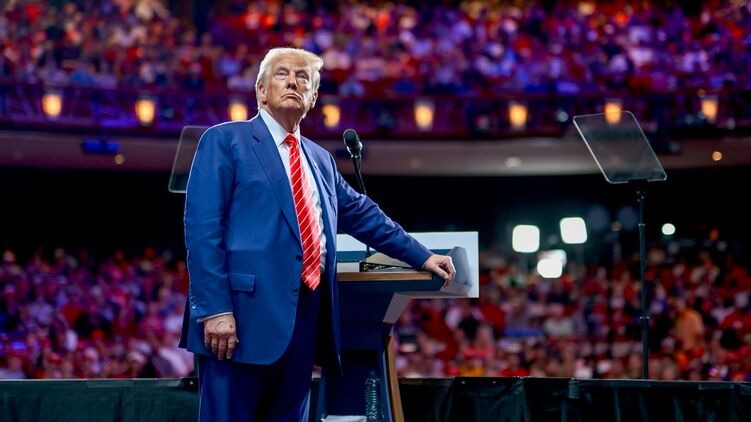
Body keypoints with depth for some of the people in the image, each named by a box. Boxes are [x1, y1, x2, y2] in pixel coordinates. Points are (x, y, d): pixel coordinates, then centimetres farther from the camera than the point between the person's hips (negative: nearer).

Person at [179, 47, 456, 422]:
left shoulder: (320, 159, 22)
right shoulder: (224, 141, 1)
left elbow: (362, 214, 32)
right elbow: (202, 228, -7)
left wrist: (422, 257, 30)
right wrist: (215, 308, -16)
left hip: (304, 319, 7)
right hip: (245, 314, -7)